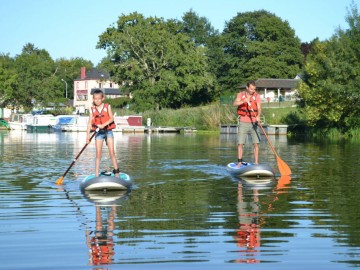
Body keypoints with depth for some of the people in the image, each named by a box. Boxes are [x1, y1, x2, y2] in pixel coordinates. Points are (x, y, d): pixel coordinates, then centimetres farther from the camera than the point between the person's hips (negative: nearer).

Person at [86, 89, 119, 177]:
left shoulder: (107, 106, -2)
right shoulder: (92, 109, 2)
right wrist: (88, 134, -11)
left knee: (112, 152, -4)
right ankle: (96, 174, 2)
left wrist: (103, 125, -24)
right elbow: (90, 122, -2)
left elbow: (111, 118, -10)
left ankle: (116, 171, 3)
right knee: (98, 154, 0)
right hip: (99, 133, 2)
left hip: (108, 131, -1)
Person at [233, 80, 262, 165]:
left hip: (253, 123, 0)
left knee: (256, 143, -5)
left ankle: (256, 163, 1)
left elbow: (259, 108, -11)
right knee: (240, 143, -2)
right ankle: (239, 162, 8)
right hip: (243, 123, 0)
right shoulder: (240, 94, 1)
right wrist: (244, 101, -35)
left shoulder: (257, 96, 1)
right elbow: (235, 103, -17)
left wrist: (258, 116, -32)